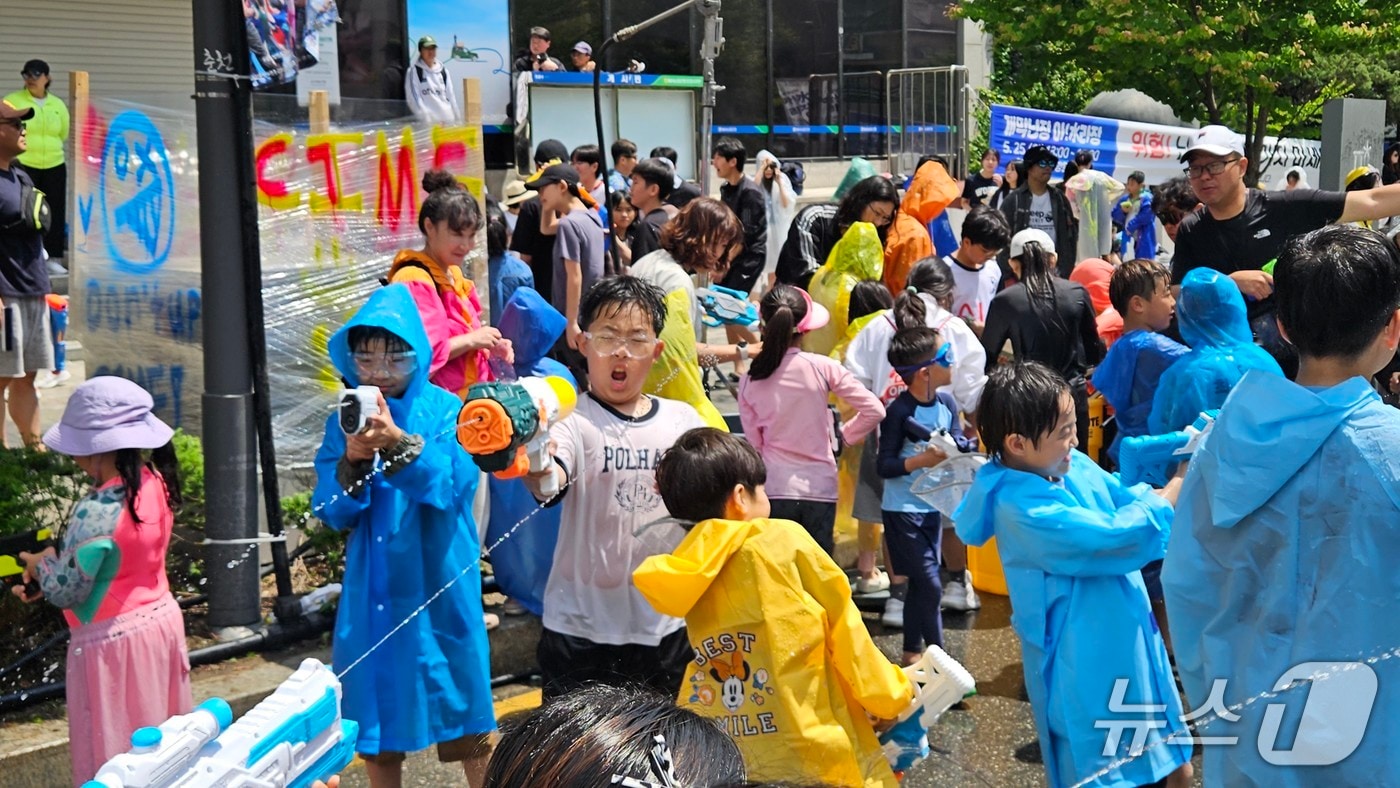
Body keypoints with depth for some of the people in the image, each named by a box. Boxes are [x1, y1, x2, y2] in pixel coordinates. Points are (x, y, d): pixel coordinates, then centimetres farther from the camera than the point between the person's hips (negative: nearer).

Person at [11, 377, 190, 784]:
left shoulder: (95, 511, -28)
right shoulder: (155, 483, -4)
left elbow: (65, 591, -19)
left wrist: (42, 565, 0)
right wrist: (55, 568, 6)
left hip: (112, 641, -8)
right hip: (161, 619, 8)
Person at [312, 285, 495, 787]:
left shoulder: (444, 412, -8)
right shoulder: (344, 421, 0)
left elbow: (453, 486, -23)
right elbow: (332, 513, -6)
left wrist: (399, 442, -36)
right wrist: (352, 462, -25)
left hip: (439, 586, -3)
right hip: (372, 589, 3)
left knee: (460, 700, 11)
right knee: (375, 706, 14)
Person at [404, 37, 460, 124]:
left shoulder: (443, 71, 16)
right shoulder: (413, 71, 2)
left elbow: (451, 97, 16)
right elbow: (414, 99, -6)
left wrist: (458, 119, 8)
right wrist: (426, 119, -15)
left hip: (448, 120, 5)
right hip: (427, 122, -5)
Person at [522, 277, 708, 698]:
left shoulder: (683, 419, 3)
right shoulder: (572, 420, -11)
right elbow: (552, 481, -32)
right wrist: (536, 471, -53)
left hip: (667, 625, 4)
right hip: (582, 628, -4)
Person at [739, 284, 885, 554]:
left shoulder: (749, 382, -4)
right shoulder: (823, 368, -9)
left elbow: (754, 443, 3)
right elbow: (874, 410, -7)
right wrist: (842, 436, 8)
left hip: (774, 490, 0)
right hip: (820, 488, 0)